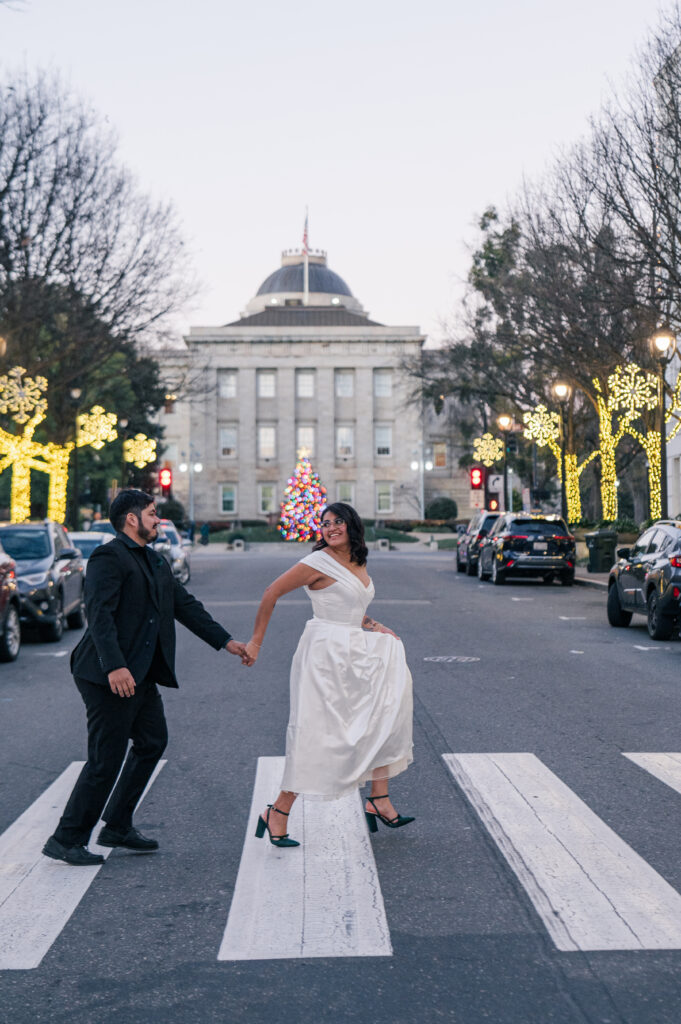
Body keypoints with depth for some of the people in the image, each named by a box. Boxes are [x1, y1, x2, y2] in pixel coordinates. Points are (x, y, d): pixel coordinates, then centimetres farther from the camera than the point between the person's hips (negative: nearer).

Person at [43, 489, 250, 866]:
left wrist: (226, 641, 16)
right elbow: (99, 614, -22)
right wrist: (114, 667, -32)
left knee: (152, 742, 16)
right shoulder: (109, 557, -12)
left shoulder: (155, 562, 17)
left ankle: (117, 827, 27)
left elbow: (185, 605, 21)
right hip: (109, 677, -10)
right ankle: (66, 840, 6)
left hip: (141, 675, 10)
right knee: (106, 759, -6)